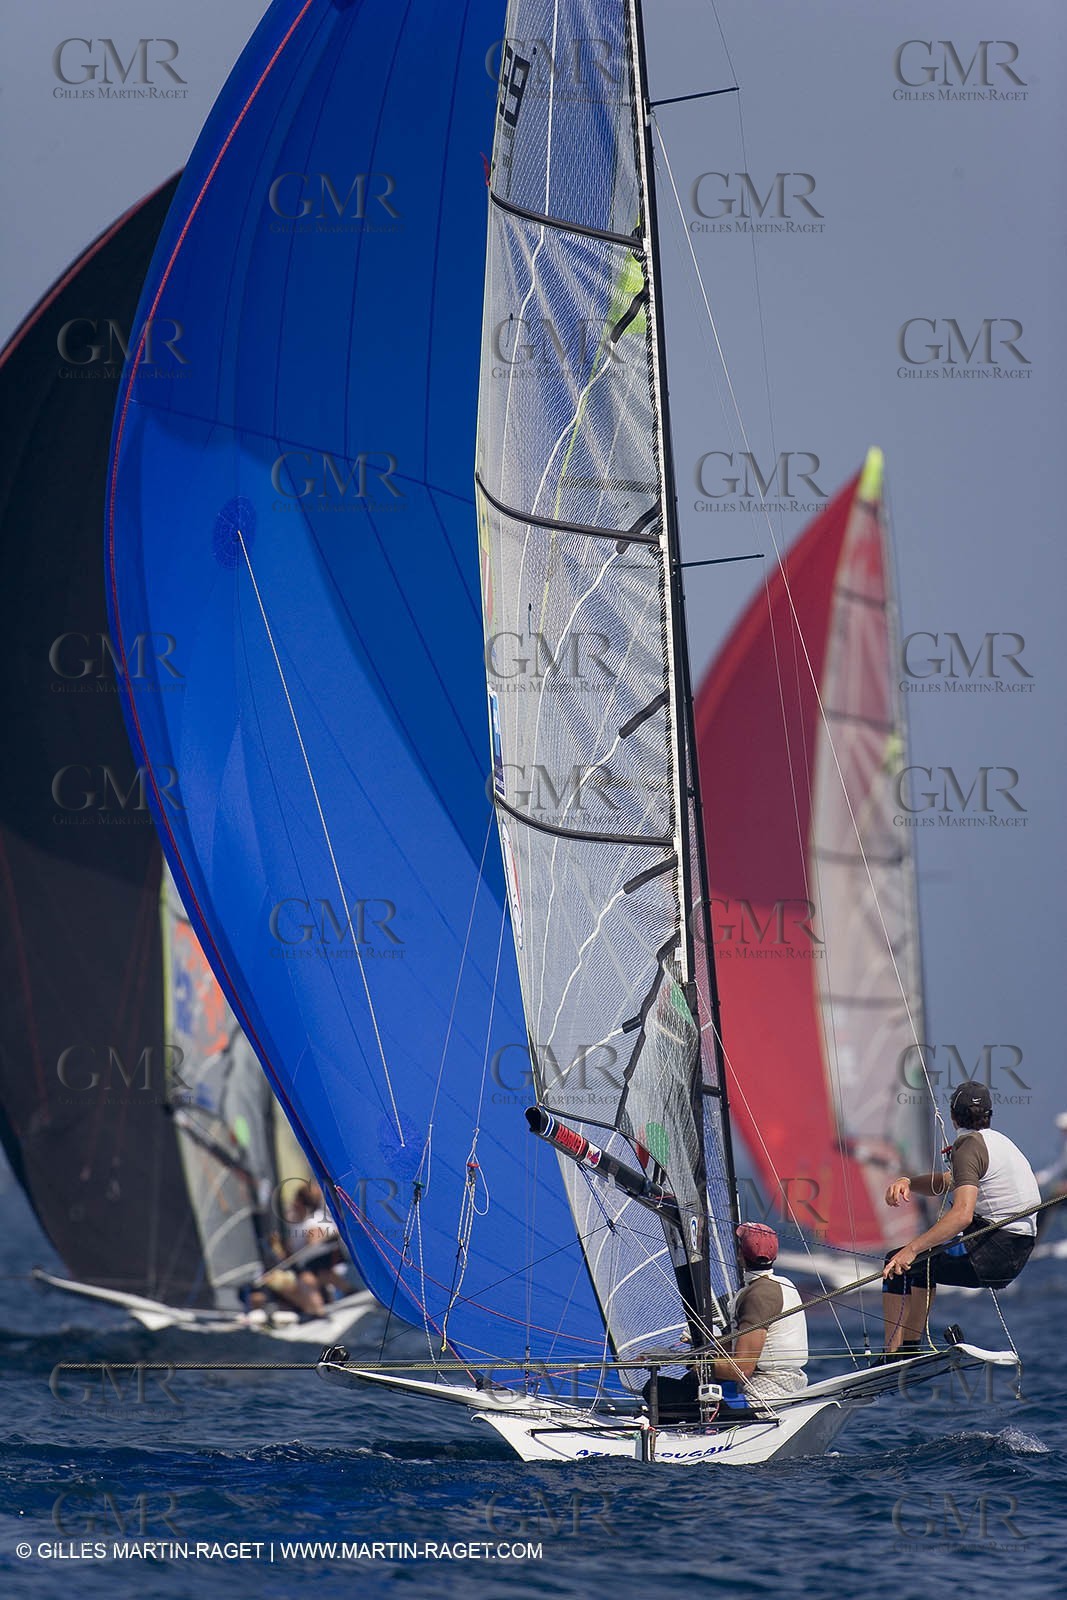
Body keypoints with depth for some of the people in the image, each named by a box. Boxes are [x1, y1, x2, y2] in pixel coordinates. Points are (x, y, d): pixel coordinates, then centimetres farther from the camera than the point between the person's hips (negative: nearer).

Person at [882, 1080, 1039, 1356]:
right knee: (920, 1264, 29)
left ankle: (892, 1359, -12)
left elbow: (963, 1214, -26)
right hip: (1017, 1252, 10)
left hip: (993, 1252, -10)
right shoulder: (995, 1140, 17)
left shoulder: (969, 1146, -13)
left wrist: (912, 1249, -29)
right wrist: (907, 1182, 5)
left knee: (899, 1265, -8)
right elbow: (945, 1183, 24)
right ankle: (910, 1350, 31)